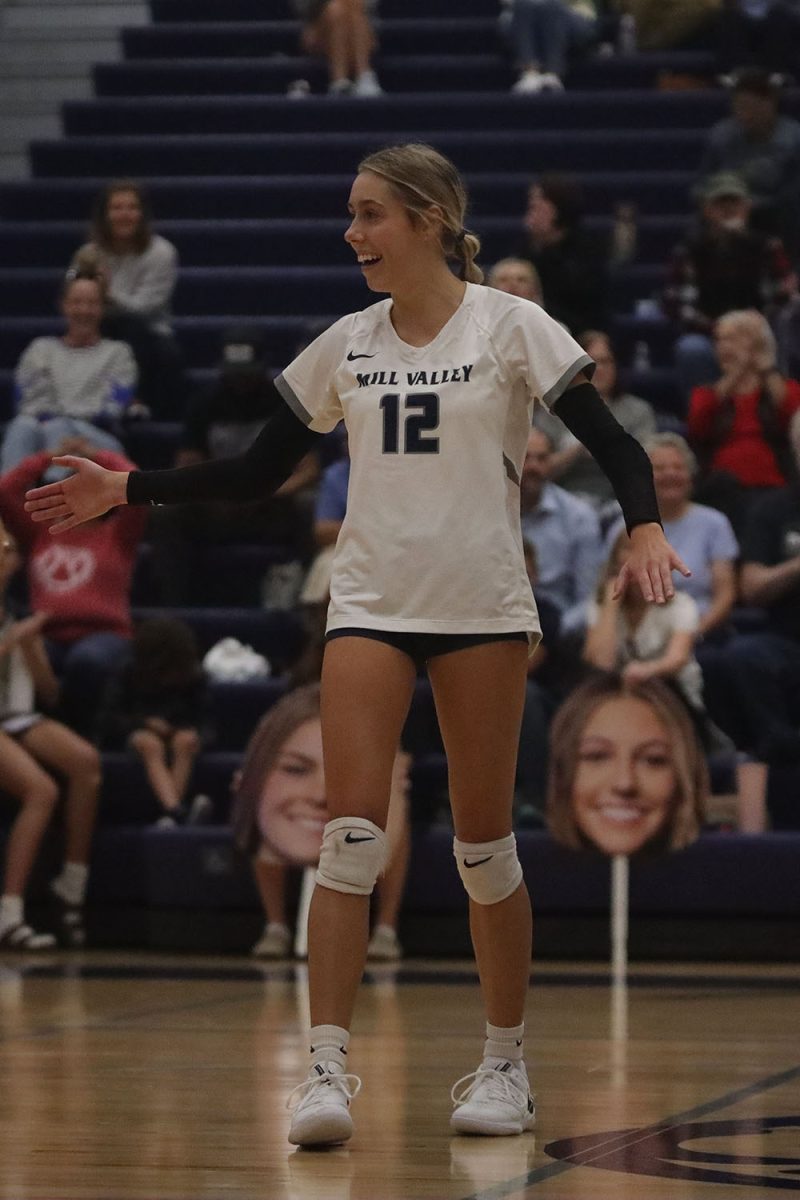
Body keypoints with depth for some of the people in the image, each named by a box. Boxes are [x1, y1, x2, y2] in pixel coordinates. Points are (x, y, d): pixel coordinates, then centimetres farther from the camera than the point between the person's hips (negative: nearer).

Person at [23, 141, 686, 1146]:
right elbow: (256, 472, 12)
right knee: (350, 834, -10)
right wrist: (126, 489, 5)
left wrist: (645, 529, -26)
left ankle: (505, 1064, 18)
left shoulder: (510, 326, -3)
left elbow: (613, 444, -7)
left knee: (483, 844, 3)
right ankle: (327, 1070, -13)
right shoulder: (346, 346, 8)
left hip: (482, 606, -3)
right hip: (371, 602, 3)